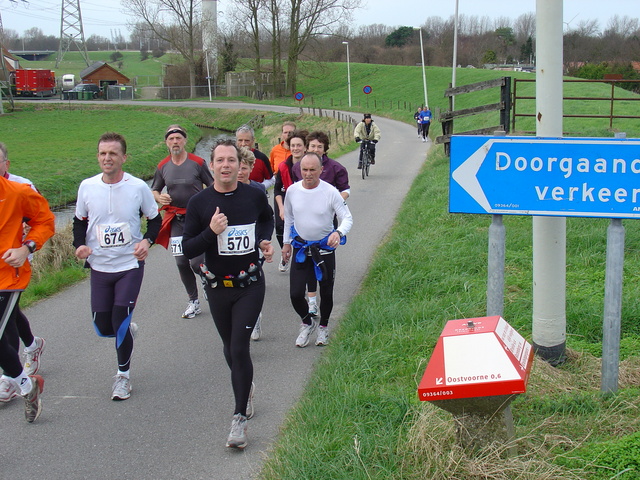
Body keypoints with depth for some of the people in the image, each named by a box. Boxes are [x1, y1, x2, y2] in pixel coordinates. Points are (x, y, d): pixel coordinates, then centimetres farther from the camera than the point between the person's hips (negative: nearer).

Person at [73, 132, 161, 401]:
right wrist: (80, 245, -9)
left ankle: (123, 375, 16)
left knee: (121, 323, -6)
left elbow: (155, 219, 4)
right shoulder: (87, 187, -3)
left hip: (131, 265, -3)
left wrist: (147, 240, -15)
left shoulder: (138, 187, -9)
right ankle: (128, 329, 42)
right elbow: (79, 221, 10)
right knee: (103, 327, 6)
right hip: (99, 267, 3)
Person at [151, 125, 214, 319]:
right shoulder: (162, 167, 4)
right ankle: (193, 302, 19)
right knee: (181, 263, 5)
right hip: (176, 220, 4)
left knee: (196, 263, -9)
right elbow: (154, 191, 15)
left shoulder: (198, 162, -5)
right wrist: (159, 197, -8)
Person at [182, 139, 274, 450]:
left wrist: (265, 240, 0)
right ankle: (246, 388, 46)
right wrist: (211, 231, -25)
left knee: (240, 348, -9)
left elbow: (268, 218, 19)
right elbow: (188, 250, -9)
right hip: (218, 287, 2)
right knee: (230, 348, 17)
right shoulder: (199, 203, -9)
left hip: (250, 286, -1)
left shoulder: (254, 196, -5)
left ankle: (240, 419, 0)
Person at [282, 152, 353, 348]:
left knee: (326, 293, 12)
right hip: (300, 248, 2)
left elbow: (347, 218, -12)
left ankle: (323, 326, 38)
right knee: (295, 294, -6)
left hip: (325, 249, -2)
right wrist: (287, 242, 15)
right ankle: (307, 322, 24)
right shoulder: (292, 190, -6)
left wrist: (339, 232, -32)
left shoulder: (330, 192, -16)